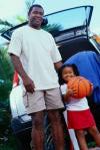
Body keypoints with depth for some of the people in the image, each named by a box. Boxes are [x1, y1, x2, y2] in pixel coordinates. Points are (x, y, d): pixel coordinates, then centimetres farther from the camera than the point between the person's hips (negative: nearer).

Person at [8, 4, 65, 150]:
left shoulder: (48, 35, 20)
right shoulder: (20, 32, 6)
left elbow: (57, 60, 21)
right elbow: (14, 56, -5)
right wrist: (25, 78, -17)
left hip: (52, 83, 5)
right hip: (33, 84, -5)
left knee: (56, 118, 4)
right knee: (37, 121, -6)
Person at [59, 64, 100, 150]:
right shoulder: (63, 87, 0)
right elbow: (66, 101, -8)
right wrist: (68, 94, -28)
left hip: (85, 109, 4)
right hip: (74, 112, -4)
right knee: (80, 133, -3)